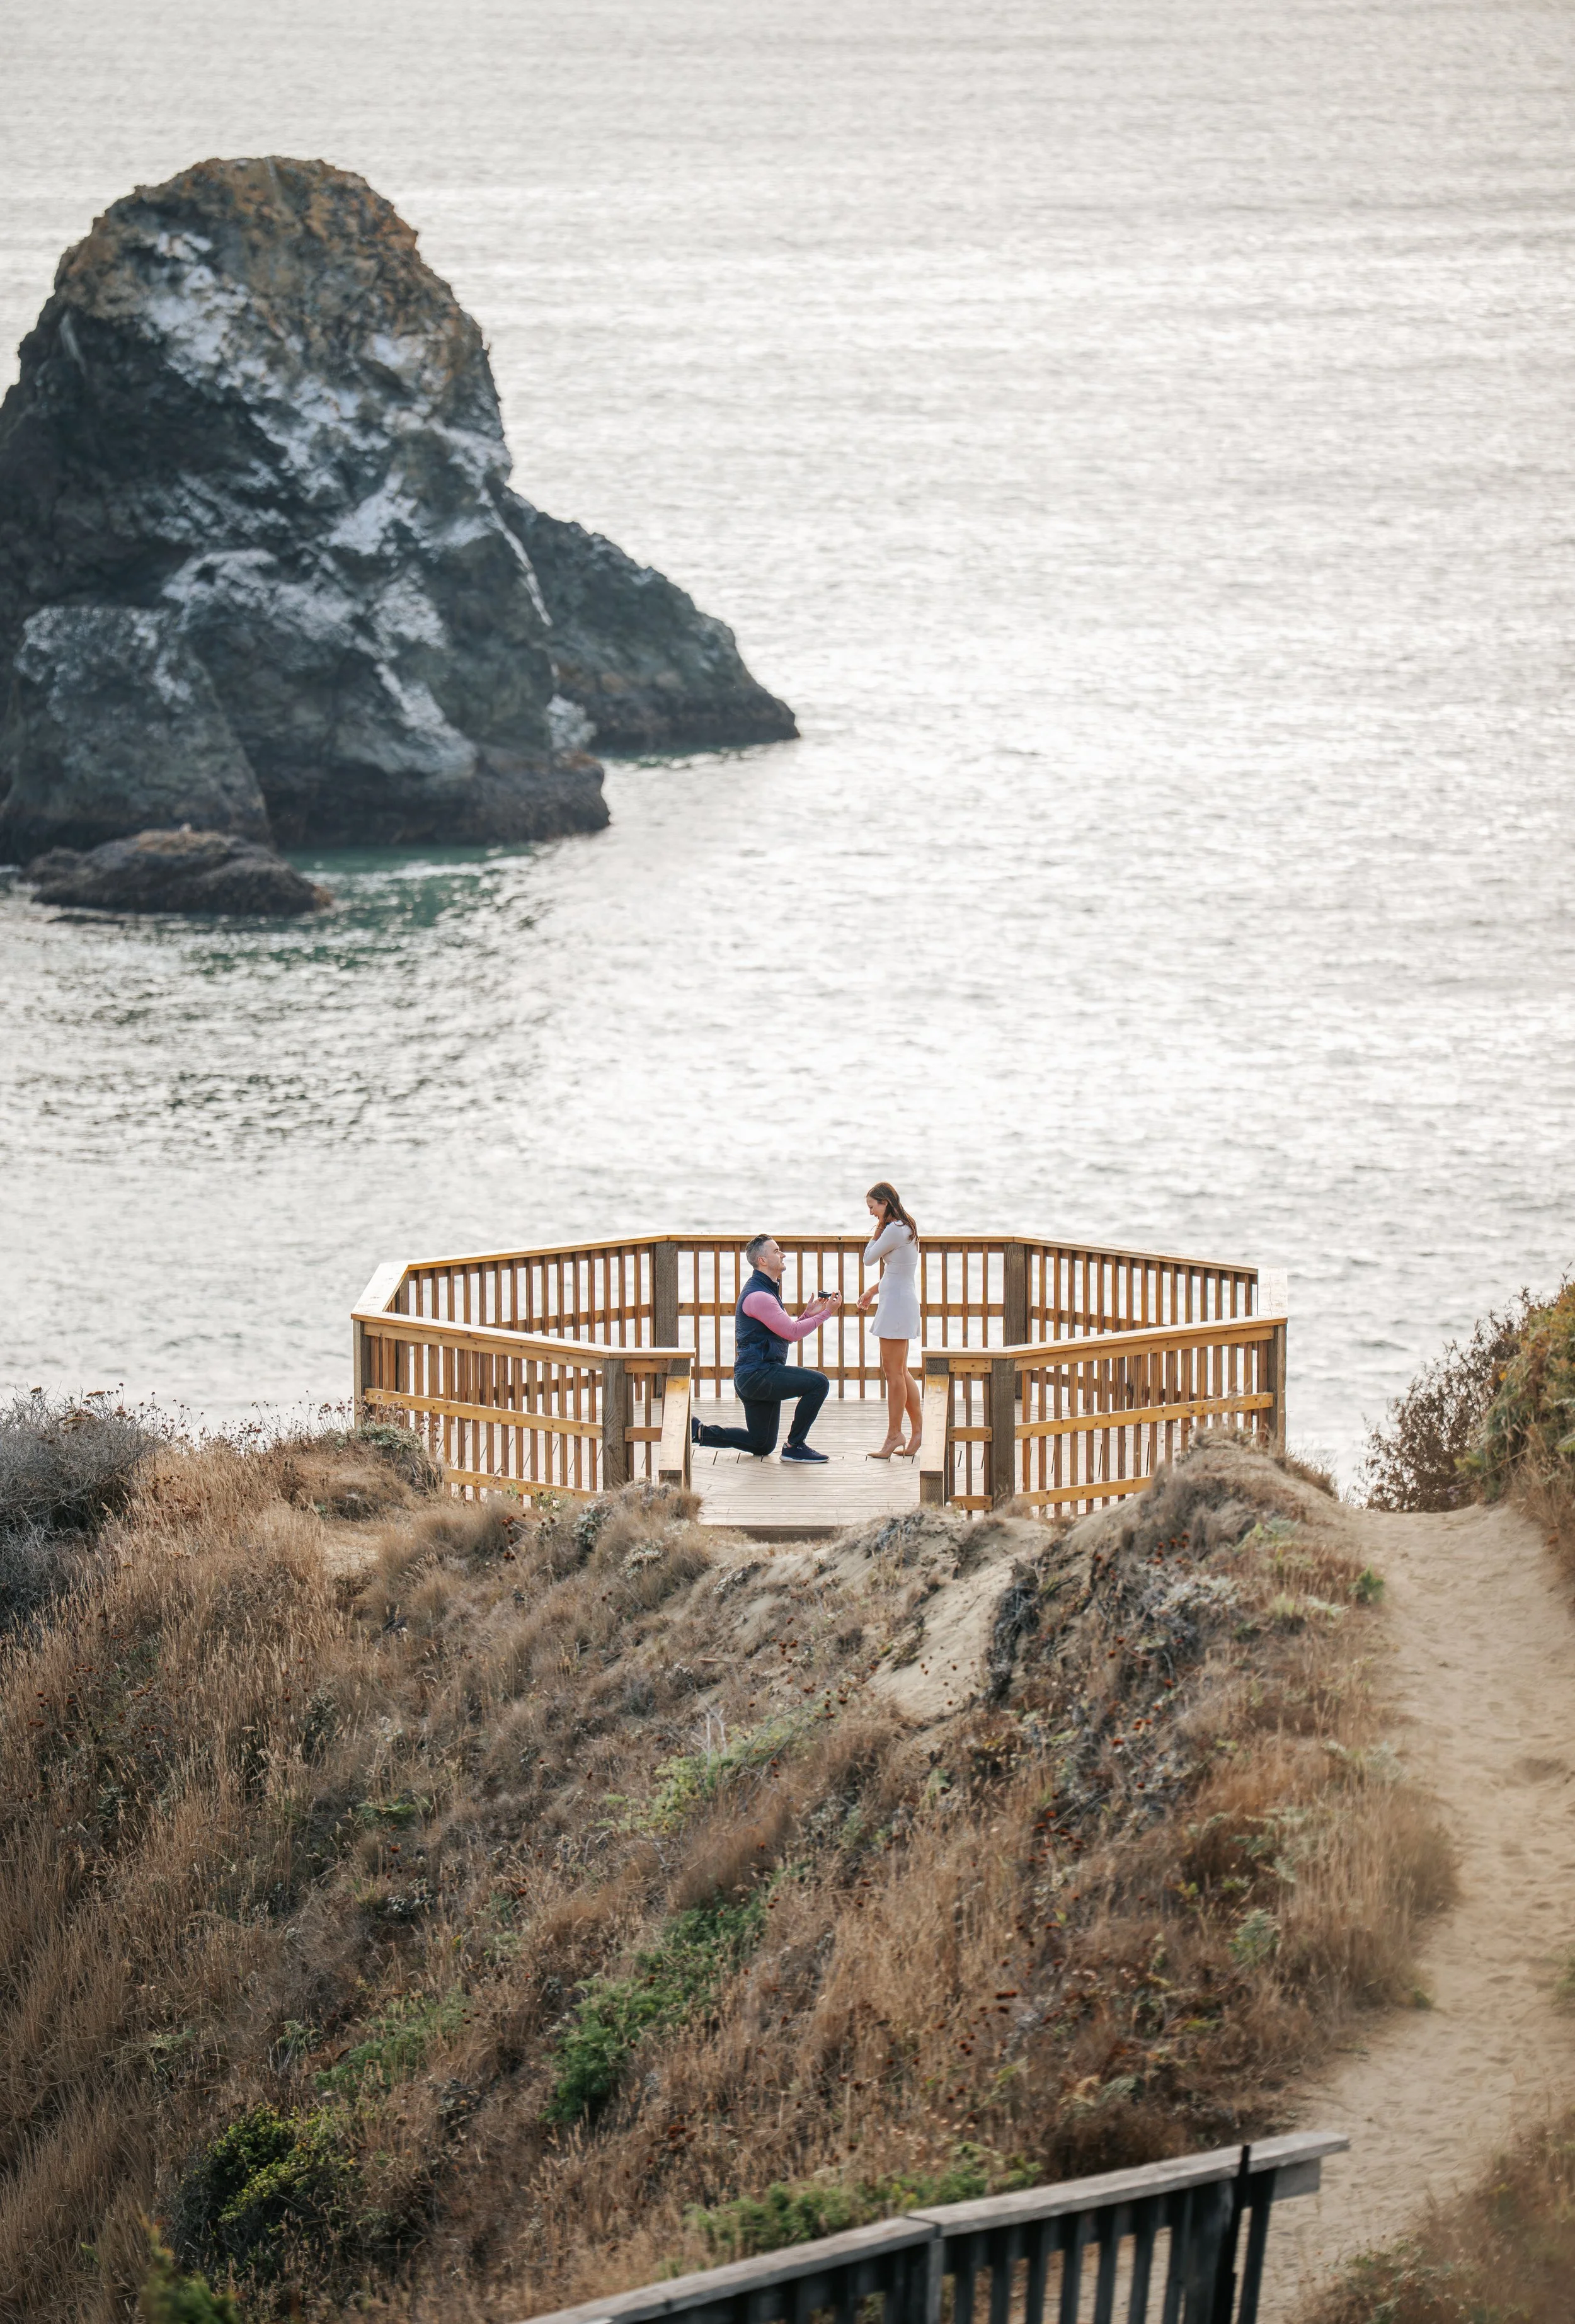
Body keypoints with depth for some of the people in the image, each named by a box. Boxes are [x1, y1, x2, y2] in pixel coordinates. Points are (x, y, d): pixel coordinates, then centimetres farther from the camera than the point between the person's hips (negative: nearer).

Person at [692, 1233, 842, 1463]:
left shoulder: (767, 1292, 20)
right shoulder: (757, 1296, -16)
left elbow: (786, 1334, 20)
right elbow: (792, 1332, -18)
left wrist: (808, 1314, 9)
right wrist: (826, 1313, -12)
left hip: (757, 1377, 11)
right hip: (758, 1374, -11)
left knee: (762, 1445, 17)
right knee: (818, 1383, -22)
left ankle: (699, 1431, 18)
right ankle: (795, 1446, -14)